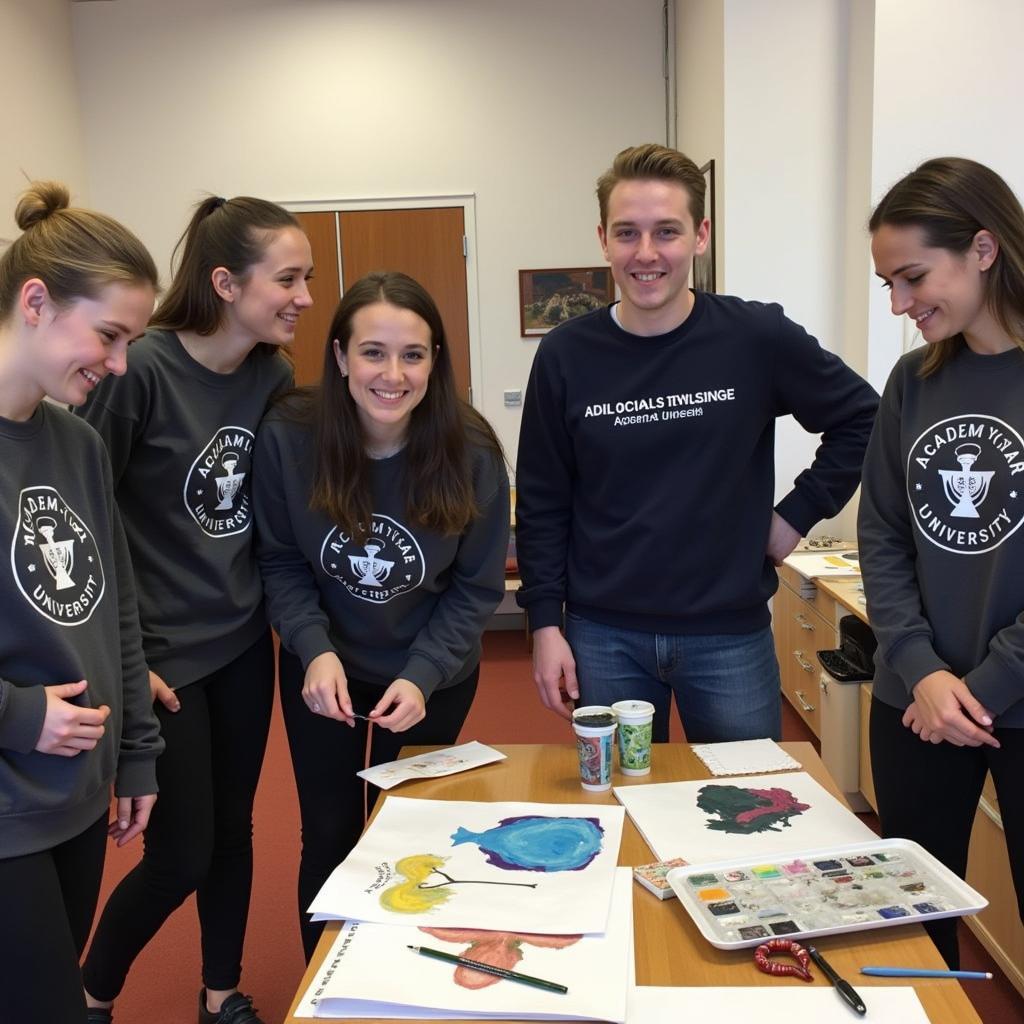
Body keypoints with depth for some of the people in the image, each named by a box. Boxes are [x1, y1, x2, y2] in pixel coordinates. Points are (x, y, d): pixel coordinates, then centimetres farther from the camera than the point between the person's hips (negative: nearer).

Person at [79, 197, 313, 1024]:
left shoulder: (275, 376, -2)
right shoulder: (141, 369, -20)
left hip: (244, 643, 6)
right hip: (162, 653, -5)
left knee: (234, 829, 16)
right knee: (181, 853, 4)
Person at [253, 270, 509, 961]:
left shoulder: (471, 454, -21)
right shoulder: (289, 437, -21)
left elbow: (477, 586, -12)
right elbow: (281, 561, -9)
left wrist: (422, 677, -23)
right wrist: (314, 650, -23)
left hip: (434, 678, 0)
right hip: (323, 673, 1)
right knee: (329, 841, 14)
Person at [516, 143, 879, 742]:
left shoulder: (757, 338, -8)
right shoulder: (566, 356, -4)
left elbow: (862, 419, 5)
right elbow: (542, 505, 1)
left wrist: (799, 514, -2)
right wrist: (546, 623, -1)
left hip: (730, 632, 0)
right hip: (604, 636, 1)